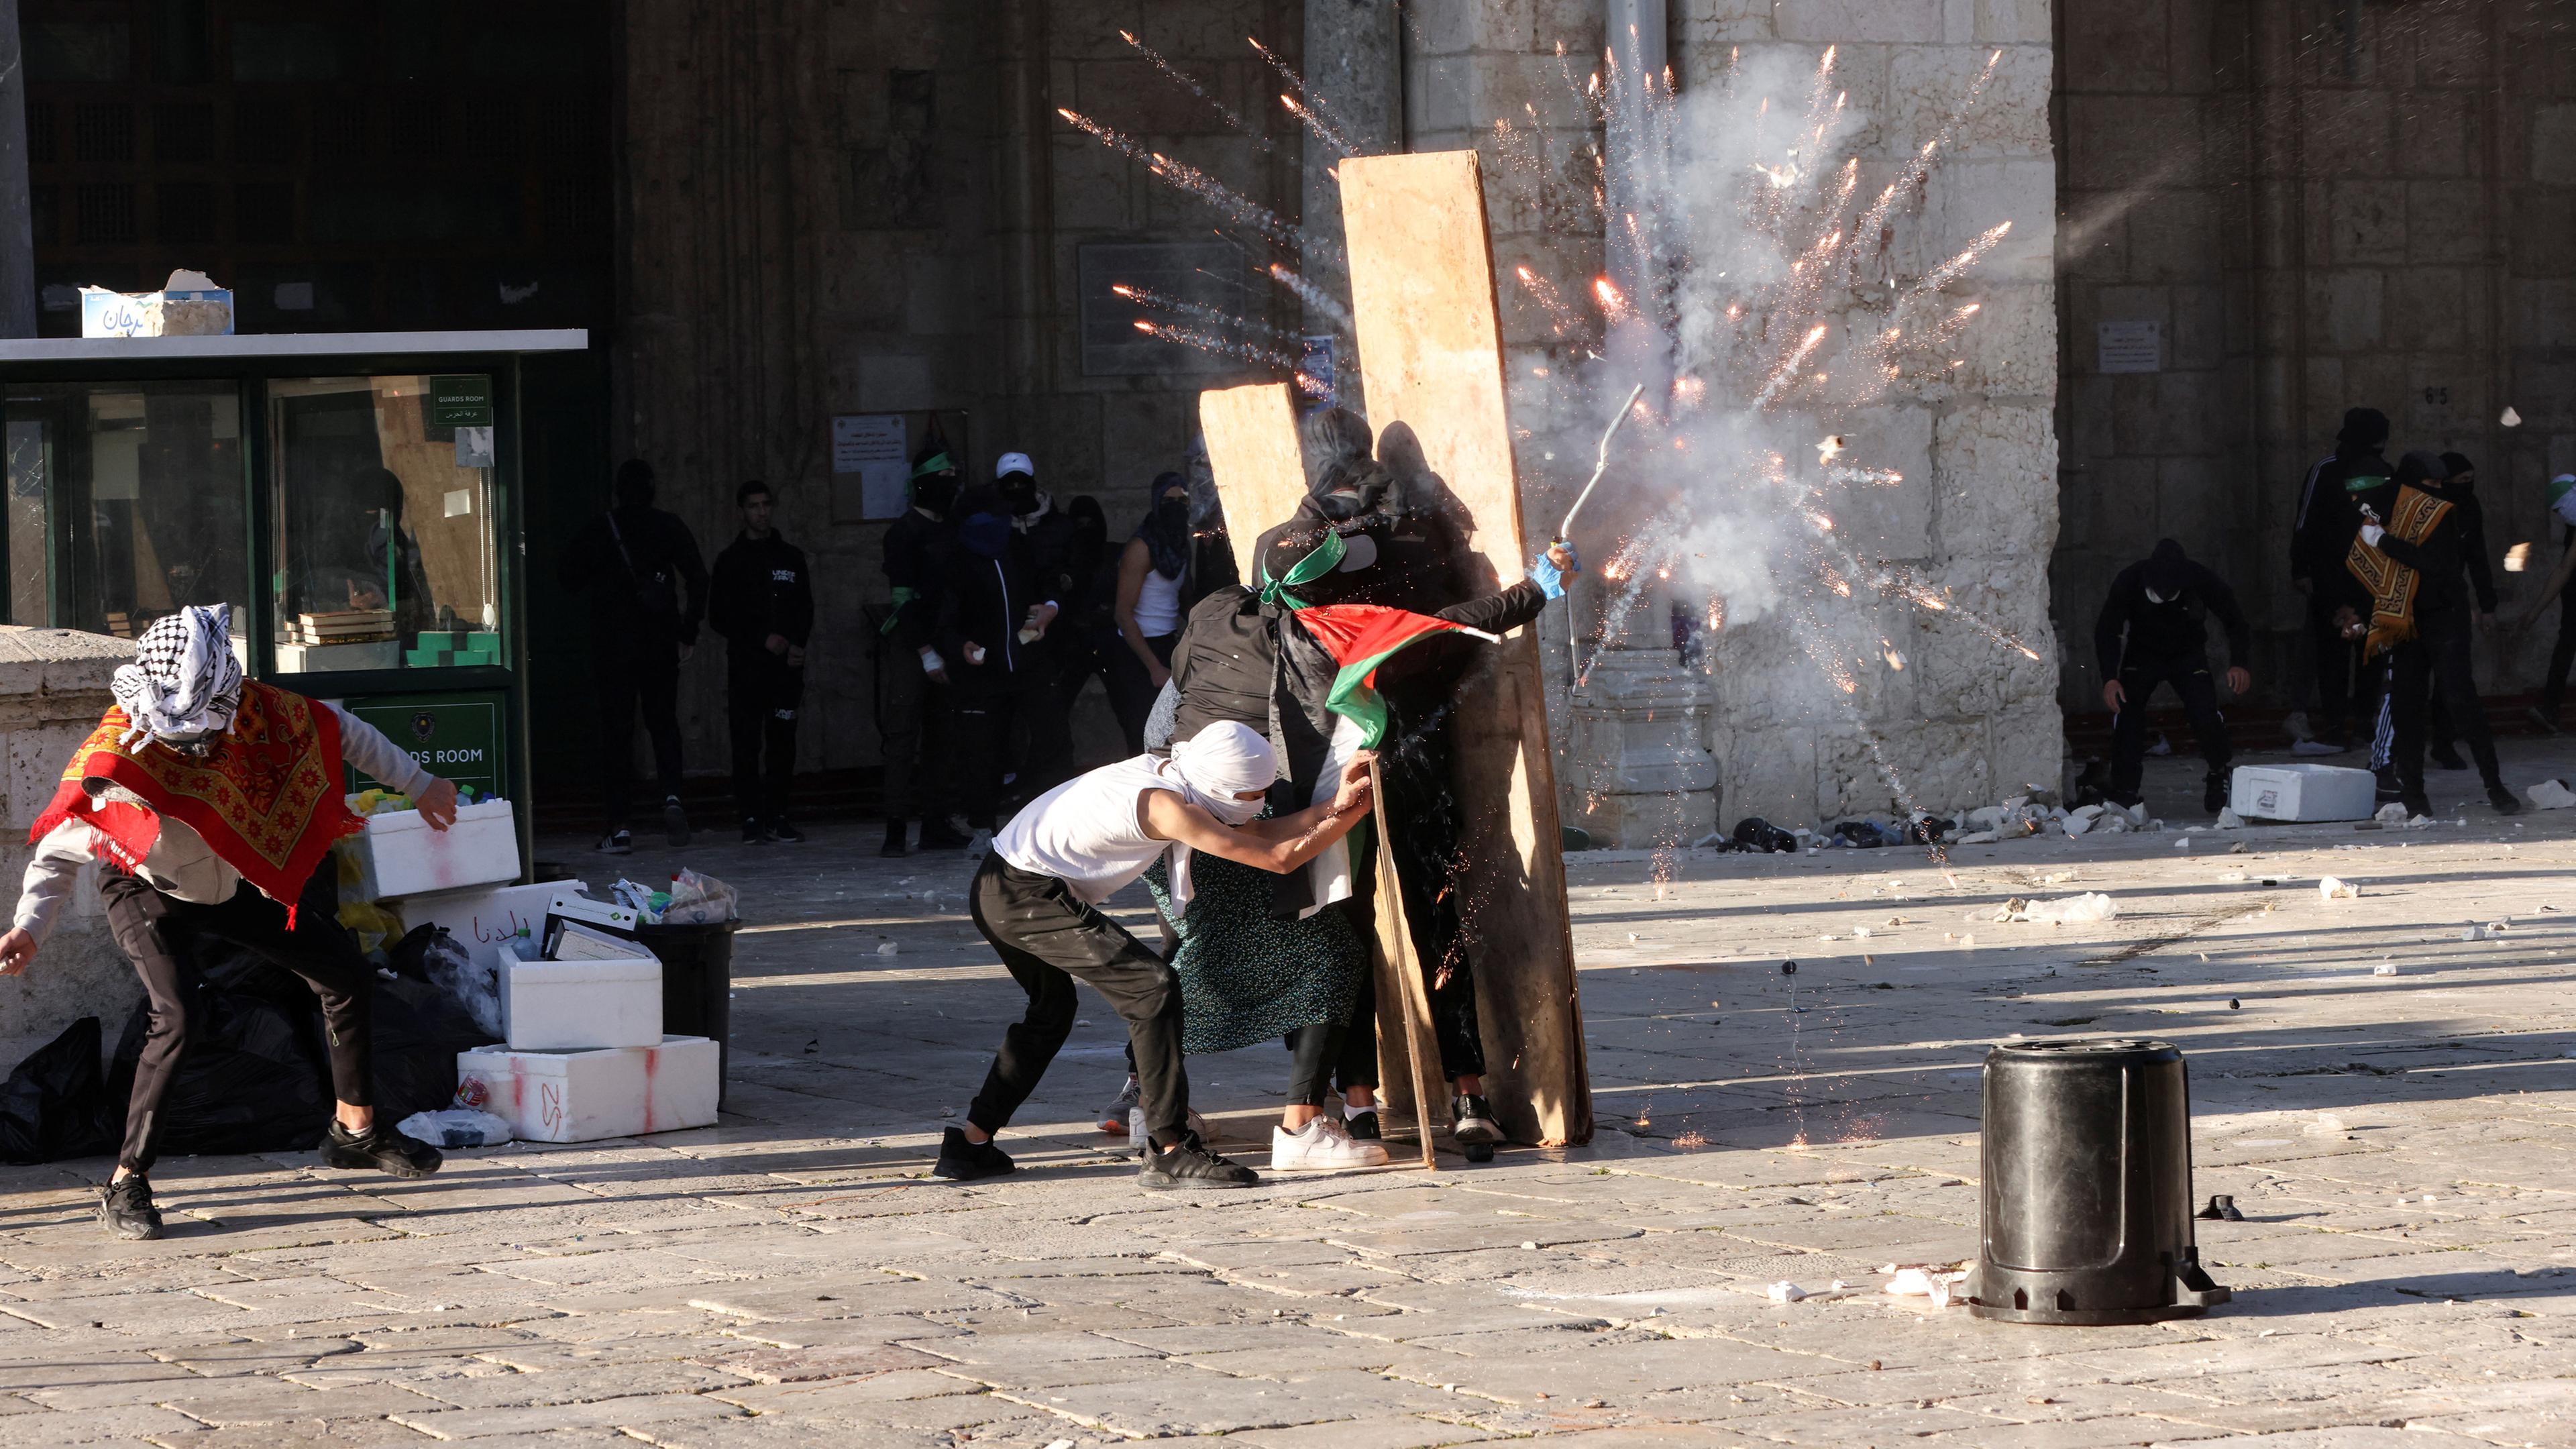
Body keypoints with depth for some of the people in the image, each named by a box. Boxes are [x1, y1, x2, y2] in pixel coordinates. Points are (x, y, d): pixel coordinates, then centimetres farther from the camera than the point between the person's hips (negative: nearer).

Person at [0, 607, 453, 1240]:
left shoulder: (254, 711, -25)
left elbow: (341, 731, -5)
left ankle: (354, 1131, 29)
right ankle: (127, 1185, -21)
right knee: (173, 1017, -29)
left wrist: (417, 784, 4)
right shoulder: (116, 754, -35)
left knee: (347, 974, 9)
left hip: (233, 885, 5)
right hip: (148, 896, -5)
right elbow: (59, 851, -26)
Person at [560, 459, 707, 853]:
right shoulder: (669, 527, 0)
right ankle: (672, 795, -12)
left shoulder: (598, 531, -4)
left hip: (613, 646, -1)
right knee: (664, 721, 14)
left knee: (616, 732, 2)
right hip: (660, 646, 1)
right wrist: (688, 631, 4)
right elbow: (697, 578, -4)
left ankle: (619, 827, -1)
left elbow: (571, 579, 2)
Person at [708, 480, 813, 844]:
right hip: (746, 664, -2)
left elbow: (805, 610, 15)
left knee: (783, 743, 0)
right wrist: (762, 639, -9)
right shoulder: (732, 560, 6)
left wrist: (798, 644, -4)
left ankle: (777, 817, 5)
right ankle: (752, 818, -4)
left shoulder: (791, 557, 14)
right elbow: (719, 616, 1)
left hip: (786, 664, 2)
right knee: (746, 743, -5)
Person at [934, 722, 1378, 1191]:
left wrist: (1336, 804, -1)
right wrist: (1354, 812, -8)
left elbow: (1258, 834, 10)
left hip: (994, 887, 11)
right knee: (1153, 989, -13)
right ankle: (1169, 1152, -11)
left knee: (1052, 1008, 29)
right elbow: (1277, 857, -16)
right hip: (1028, 895, -11)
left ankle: (970, 1145, 32)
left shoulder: (1163, 776, 8)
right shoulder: (1166, 806, -20)